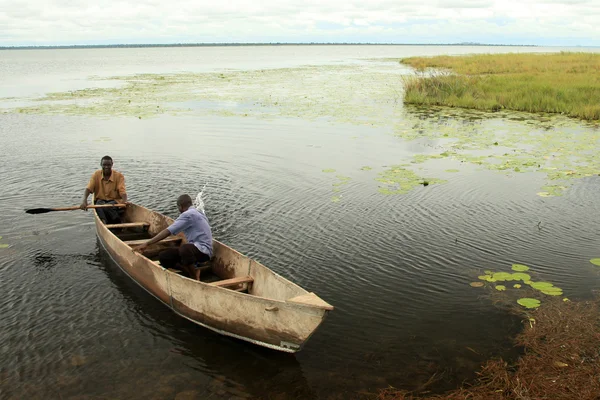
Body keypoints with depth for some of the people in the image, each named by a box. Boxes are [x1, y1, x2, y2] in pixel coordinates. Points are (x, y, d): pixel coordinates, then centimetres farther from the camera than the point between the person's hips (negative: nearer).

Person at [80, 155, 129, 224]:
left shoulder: (119, 176, -5)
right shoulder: (96, 175, 1)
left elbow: (122, 191, -15)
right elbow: (88, 189, -10)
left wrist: (124, 201, -39)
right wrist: (84, 200, -30)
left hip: (115, 200, -2)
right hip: (100, 200, 2)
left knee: (106, 207, -35)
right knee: (100, 206, -34)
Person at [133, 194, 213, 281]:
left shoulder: (188, 215, -12)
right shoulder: (197, 213, 19)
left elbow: (168, 232, -18)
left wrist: (147, 244, -18)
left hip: (203, 250, -10)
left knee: (184, 248, -43)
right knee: (163, 256, -1)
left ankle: (195, 277, -20)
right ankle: (193, 271, -6)